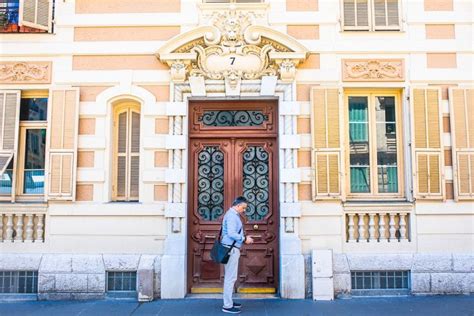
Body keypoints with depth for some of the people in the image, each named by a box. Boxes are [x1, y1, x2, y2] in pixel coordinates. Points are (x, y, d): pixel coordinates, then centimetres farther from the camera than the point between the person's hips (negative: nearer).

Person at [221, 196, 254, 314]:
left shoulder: (234, 215, 17)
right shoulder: (231, 215, -15)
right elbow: (231, 233, -24)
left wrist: (244, 238, 9)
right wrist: (244, 239, -16)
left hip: (232, 249, 11)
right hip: (231, 249, -11)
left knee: (230, 277, 16)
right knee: (231, 277, -7)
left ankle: (229, 301, 25)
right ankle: (227, 306, -2)